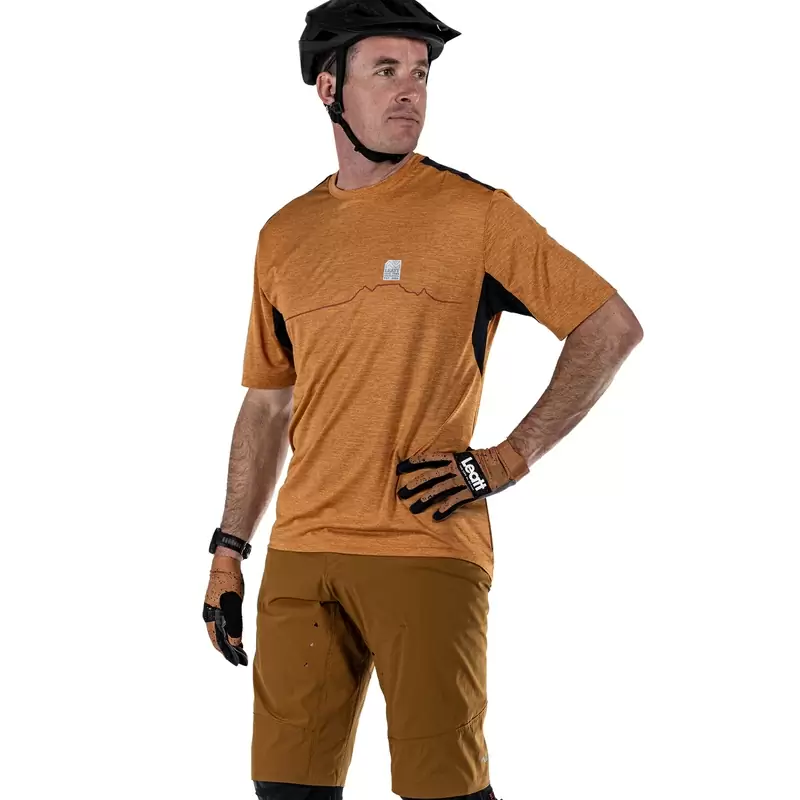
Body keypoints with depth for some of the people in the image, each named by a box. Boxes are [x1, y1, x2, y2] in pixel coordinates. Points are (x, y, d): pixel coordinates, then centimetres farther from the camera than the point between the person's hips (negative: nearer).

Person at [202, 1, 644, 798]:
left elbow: (613, 328, -1)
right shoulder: (284, 237, 12)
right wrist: (228, 550, 15)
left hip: (428, 552, -4)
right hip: (302, 554, 4)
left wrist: (509, 458, -7)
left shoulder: (474, 213, -2)